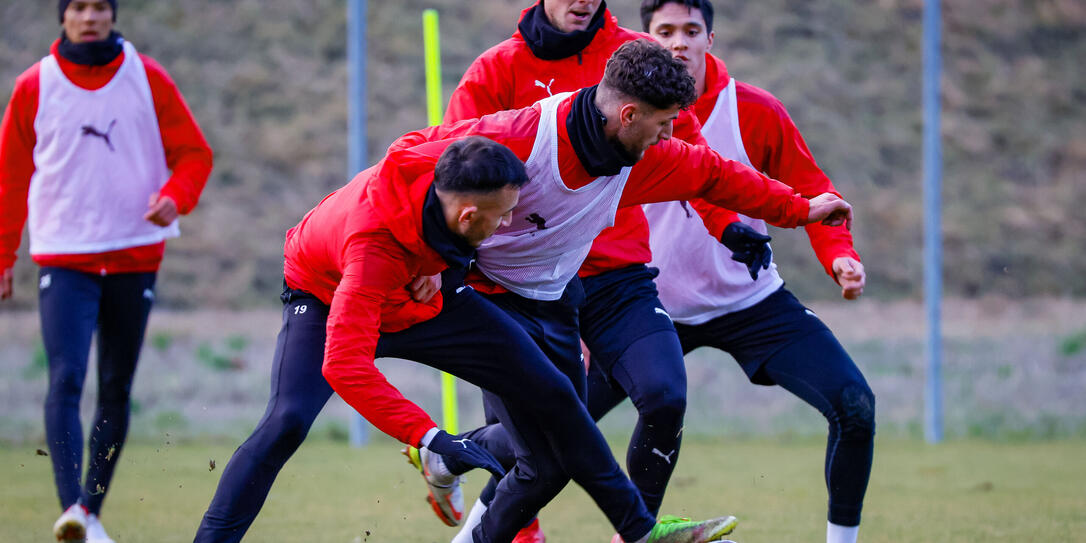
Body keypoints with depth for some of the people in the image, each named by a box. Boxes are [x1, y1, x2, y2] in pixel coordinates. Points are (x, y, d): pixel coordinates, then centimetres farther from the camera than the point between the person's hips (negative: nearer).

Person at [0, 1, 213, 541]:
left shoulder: (147, 79, 3)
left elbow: (194, 152, 5)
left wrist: (175, 197, -16)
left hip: (135, 258, 2)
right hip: (63, 258, -2)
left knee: (116, 390, 6)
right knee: (66, 379, -18)